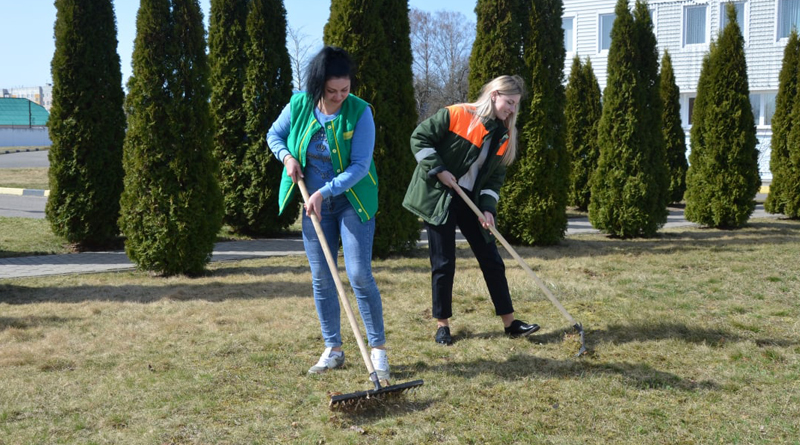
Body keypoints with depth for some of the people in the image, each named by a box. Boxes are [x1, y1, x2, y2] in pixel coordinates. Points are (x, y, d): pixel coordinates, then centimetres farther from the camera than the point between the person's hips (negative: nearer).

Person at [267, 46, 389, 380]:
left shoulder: (360, 112, -16)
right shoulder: (299, 106, -6)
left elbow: (360, 166, -19)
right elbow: (274, 134, 11)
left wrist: (325, 192, -27)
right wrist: (286, 156, -9)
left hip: (352, 201, -4)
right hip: (314, 203, 4)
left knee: (359, 274, -10)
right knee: (320, 277, 7)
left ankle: (378, 349, 1)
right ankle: (333, 350, 18)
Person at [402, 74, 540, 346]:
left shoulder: (504, 136, 4)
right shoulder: (456, 115, -14)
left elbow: (496, 177, 6)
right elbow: (419, 139, -11)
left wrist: (488, 209, -7)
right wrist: (438, 170, -17)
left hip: (471, 201, 6)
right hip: (438, 198, -6)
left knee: (491, 260, 5)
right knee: (444, 263, -1)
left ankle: (509, 322, 13)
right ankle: (442, 324, 13)